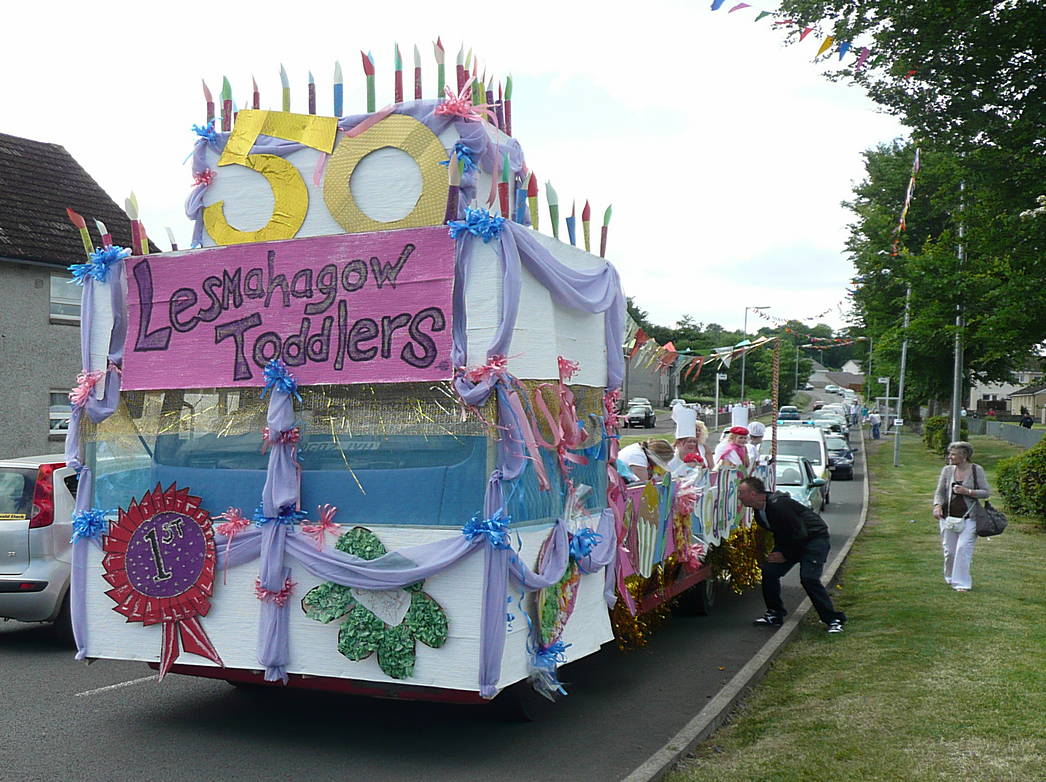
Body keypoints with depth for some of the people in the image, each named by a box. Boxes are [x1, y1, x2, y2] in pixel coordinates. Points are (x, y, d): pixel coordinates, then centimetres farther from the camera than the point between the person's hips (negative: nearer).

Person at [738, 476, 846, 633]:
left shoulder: (779, 505, -31)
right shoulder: (758, 511, -1)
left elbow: (800, 534, -27)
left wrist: (786, 555, -17)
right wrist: (777, 551, 3)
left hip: (815, 538, -9)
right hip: (790, 541, 9)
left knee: (808, 578, -21)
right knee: (769, 571, -2)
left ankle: (833, 620, -10)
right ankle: (775, 615, 11)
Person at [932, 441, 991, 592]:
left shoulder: (977, 470, -2)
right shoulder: (947, 470, 5)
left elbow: (987, 492, -2)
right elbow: (940, 492, 5)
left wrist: (967, 491, -15)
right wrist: (937, 506, -13)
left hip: (968, 517, -3)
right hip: (949, 516, 3)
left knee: (963, 548, -11)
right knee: (949, 550, 7)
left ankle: (962, 583, -4)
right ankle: (950, 579, 28)